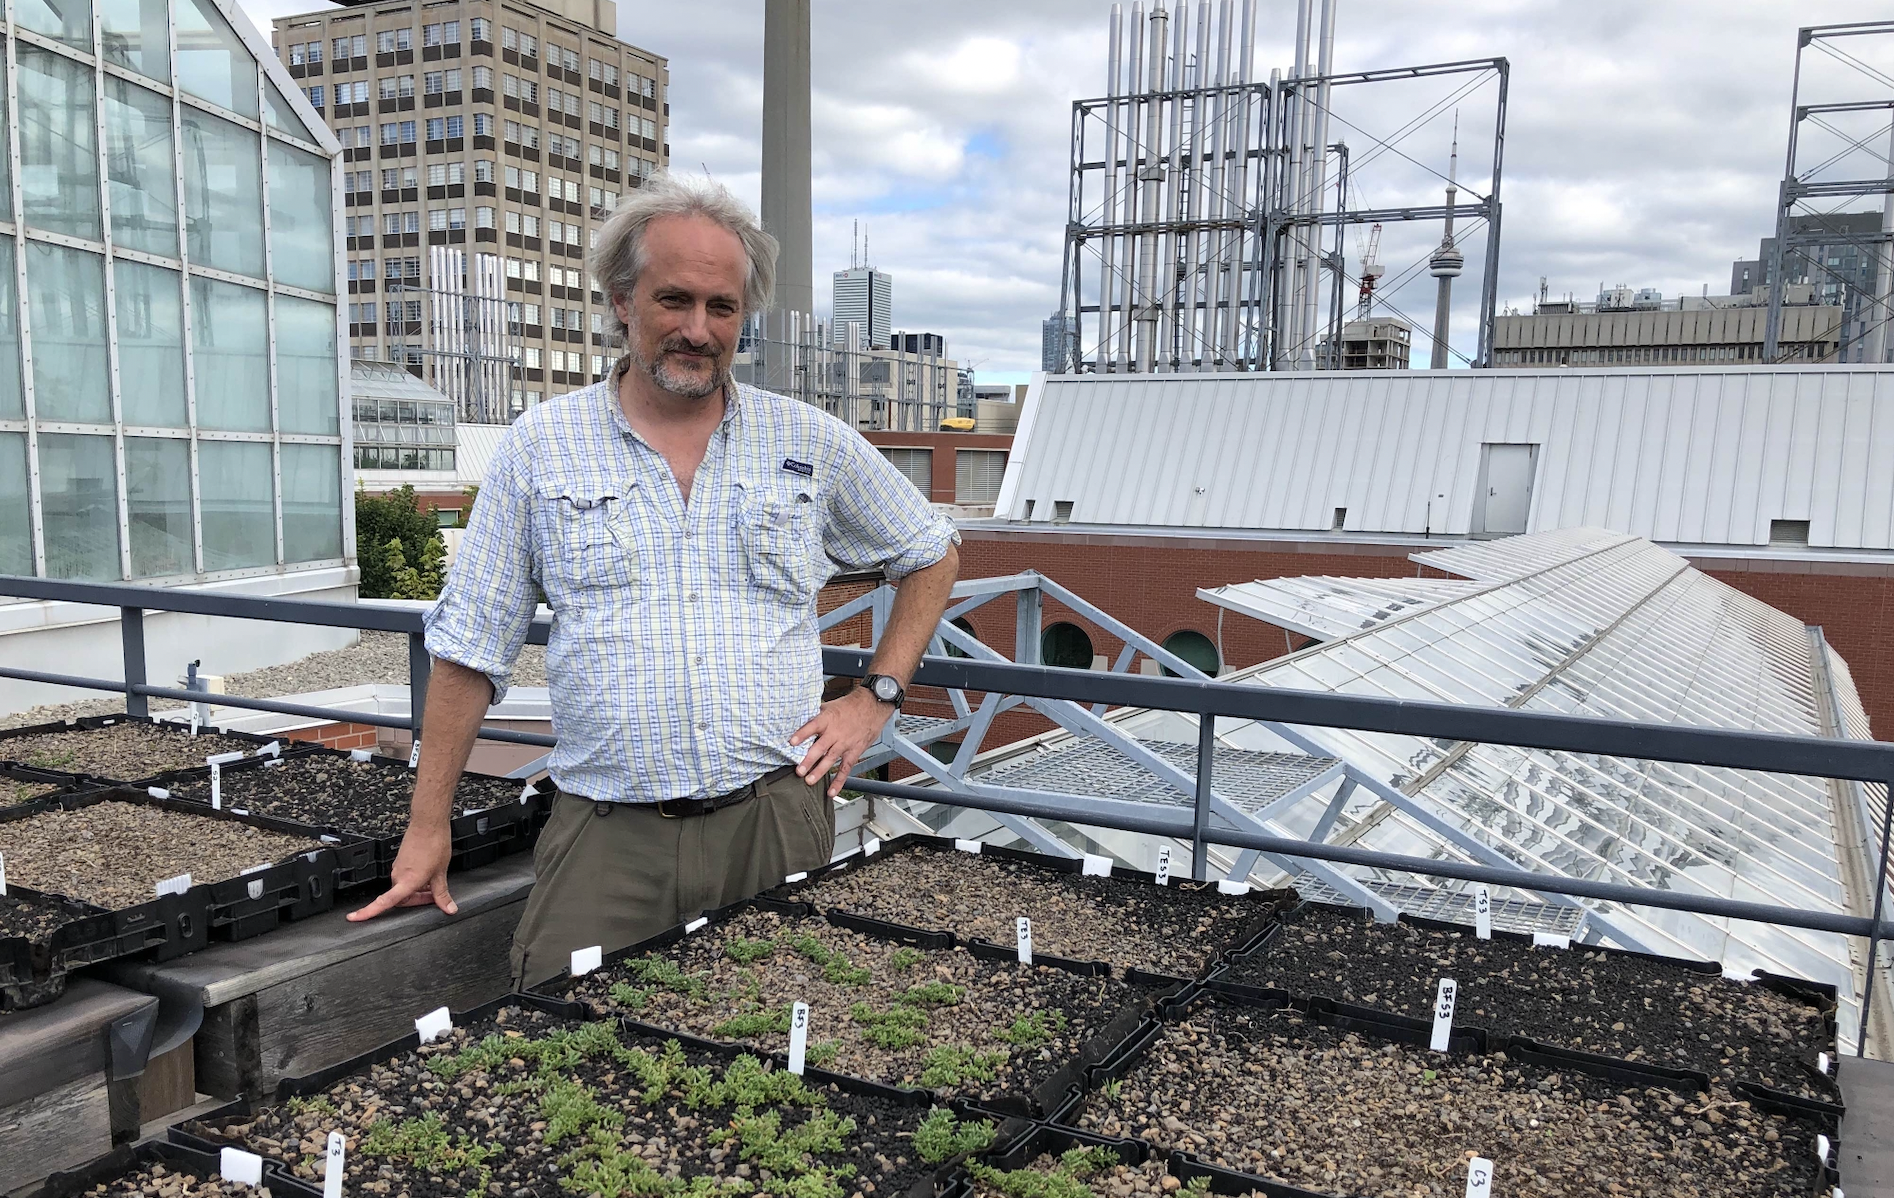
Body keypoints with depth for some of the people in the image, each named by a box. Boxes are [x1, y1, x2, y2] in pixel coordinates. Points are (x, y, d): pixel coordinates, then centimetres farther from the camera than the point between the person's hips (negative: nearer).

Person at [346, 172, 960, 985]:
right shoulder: (541, 447, 3)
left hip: (777, 820, 1)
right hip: (606, 835, -1)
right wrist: (428, 829, 4)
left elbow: (932, 555, 17)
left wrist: (878, 696, 6)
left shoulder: (812, 444, 5)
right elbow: (471, 645, 5)